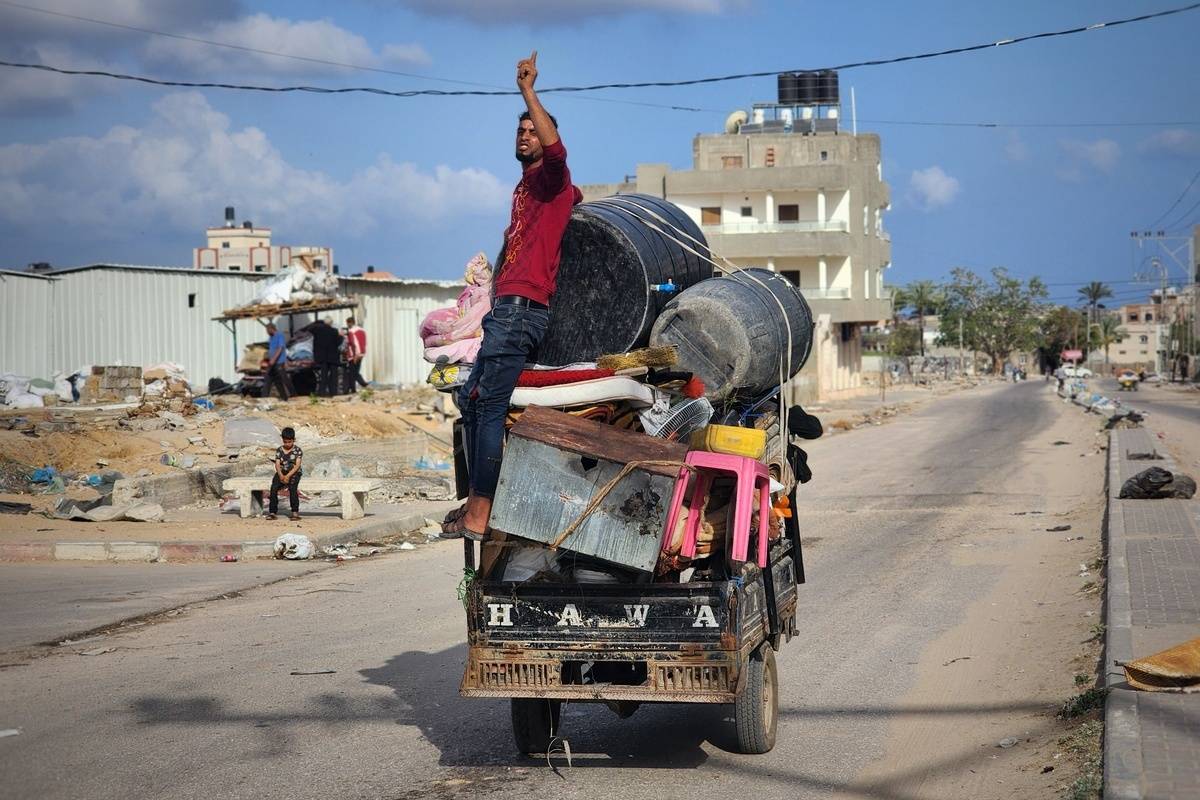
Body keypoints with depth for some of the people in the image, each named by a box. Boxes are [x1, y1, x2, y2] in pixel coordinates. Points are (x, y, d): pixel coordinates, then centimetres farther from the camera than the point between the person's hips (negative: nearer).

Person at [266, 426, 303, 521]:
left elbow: (297, 465, -10)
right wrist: (281, 475, -19)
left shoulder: (298, 450, 0)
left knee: (292, 488, -32)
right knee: (274, 487, -25)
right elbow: (277, 464, 0)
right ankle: (272, 511, -22)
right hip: (281, 473, 3)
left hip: (294, 473, -3)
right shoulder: (279, 450, 9)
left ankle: (295, 512, -29)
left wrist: (288, 476, -23)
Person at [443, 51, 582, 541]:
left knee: (490, 408, -14)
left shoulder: (550, 177, -3)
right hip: (506, 310, 10)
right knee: (472, 399, 14)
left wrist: (528, 92, -27)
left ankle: (479, 516, -15)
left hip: (523, 309, -10)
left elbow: (554, 146, -26)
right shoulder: (524, 187, 24)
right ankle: (476, 502, 18)